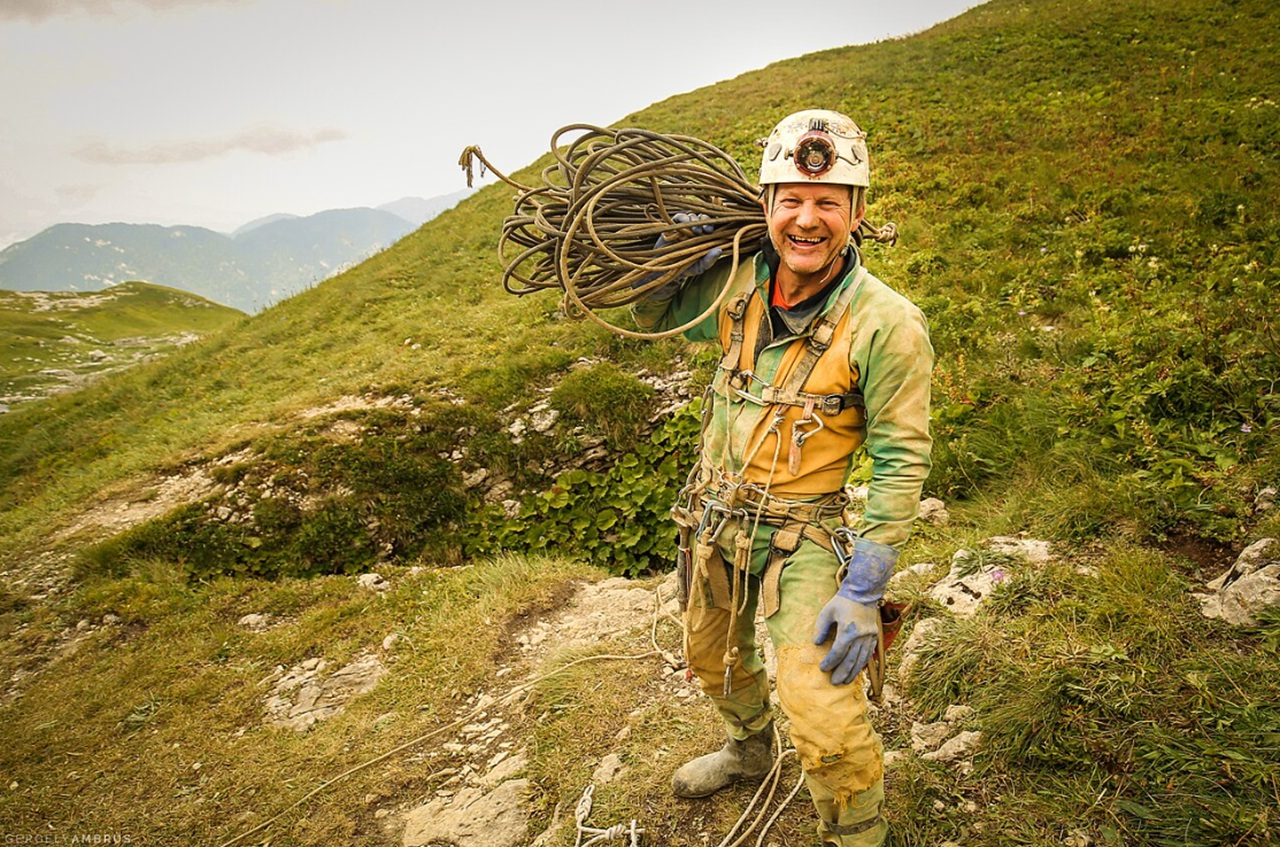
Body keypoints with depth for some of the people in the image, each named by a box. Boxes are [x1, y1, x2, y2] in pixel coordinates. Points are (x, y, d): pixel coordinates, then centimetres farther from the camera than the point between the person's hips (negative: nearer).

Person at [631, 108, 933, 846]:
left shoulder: (887, 324, -21)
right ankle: (751, 751, 59)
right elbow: (655, 313, 12)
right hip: (712, 518, 6)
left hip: (802, 536, -6)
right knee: (712, 659, 27)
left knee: (825, 718, -16)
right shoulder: (739, 286, -7)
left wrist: (865, 590, -20)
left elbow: (901, 461, -18)